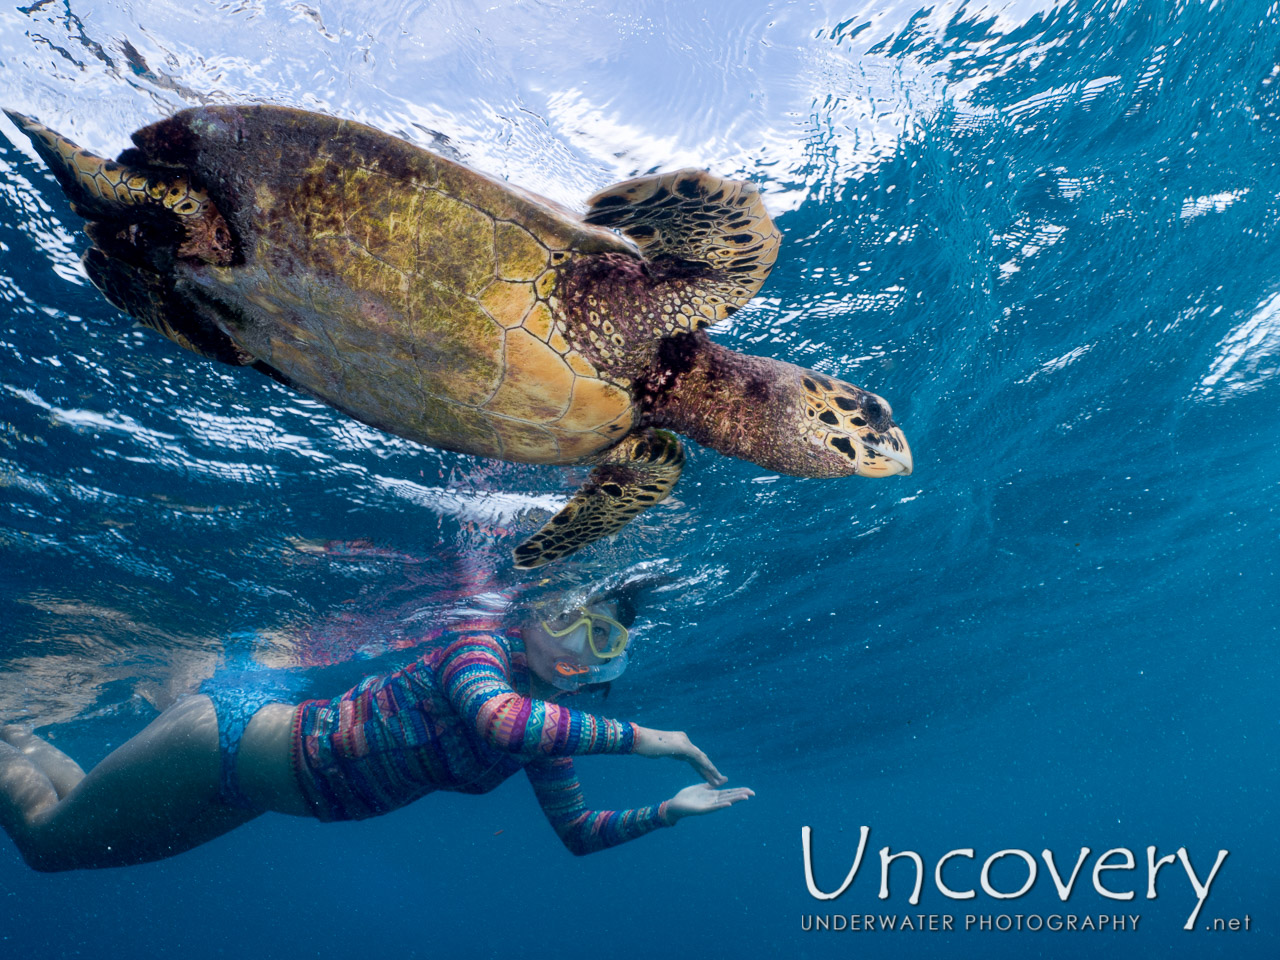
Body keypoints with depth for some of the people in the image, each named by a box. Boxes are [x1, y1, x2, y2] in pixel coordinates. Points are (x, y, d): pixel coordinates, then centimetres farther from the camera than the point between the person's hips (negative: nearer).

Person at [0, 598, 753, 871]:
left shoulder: (549, 736, -5)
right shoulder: (480, 642, -29)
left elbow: (578, 832, 1)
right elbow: (497, 720, -51)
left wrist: (671, 811, -11)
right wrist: (636, 737, -44)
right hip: (225, 742, -7)